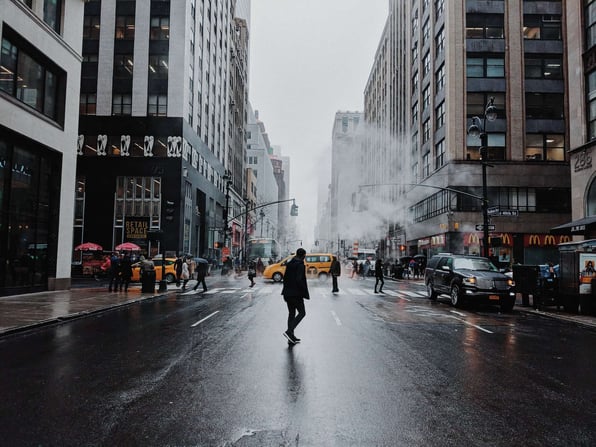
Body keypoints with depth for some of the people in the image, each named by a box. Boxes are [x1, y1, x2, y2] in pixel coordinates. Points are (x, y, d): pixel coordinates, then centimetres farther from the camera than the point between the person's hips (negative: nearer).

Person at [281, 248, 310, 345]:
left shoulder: (289, 264, 11)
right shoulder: (300, 265, -14)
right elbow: (299, 280, -22)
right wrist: (305, 292, -14)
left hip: (288, 293, 8)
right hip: (296, 293, -8)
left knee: (291, 313, 13)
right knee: (302, 313, 2)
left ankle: (291, 338, 15)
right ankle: (289, 331, -11)